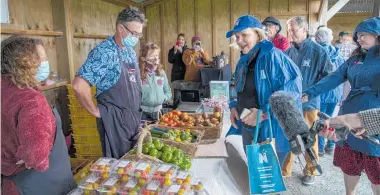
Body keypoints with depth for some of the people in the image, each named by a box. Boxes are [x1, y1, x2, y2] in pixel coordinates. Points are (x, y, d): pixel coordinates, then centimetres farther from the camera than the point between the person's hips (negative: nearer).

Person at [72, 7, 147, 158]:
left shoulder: (131, 52, 9)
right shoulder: (104, 52, -18)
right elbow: (79, 85, -27)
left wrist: (137, 112, 12)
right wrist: (96, 111, -15)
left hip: (134, 117, 8)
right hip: (115, 119, -8)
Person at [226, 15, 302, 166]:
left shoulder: (273, 56, -17)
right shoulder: (243, 61, 8)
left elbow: (293, 87, -25)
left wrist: (265, 113, -28)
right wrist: (234, 107, 1)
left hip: (270, 131, -8)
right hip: (247, 129, 8)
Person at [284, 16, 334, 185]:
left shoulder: (318, 51, -8)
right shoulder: (288, 52, 3)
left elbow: (329, 76, -6)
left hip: (309, 103, -3)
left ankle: (310, 171, 32)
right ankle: (285, 170, 29)